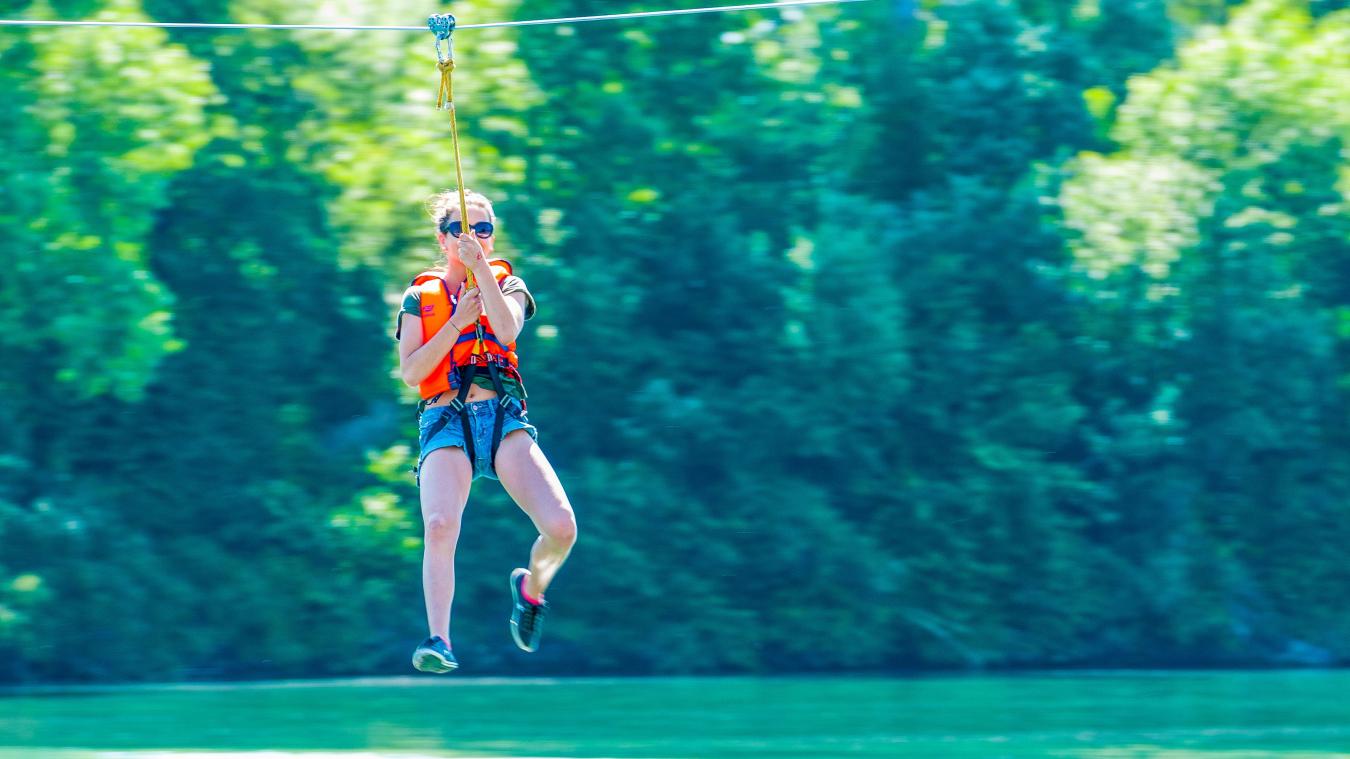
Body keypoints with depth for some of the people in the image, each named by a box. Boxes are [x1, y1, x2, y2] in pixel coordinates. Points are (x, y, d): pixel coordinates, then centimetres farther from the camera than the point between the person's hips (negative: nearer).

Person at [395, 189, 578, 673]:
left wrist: (480, 268, -11)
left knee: (561, 528, -17)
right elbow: (411, 373, 2)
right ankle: (439, 640, -30)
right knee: (440, 526, -30)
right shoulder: (420, 296, 15)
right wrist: (457, 321, -5)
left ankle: (532, 586, 16)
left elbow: (507, 331, -9)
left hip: (503, 416, 1)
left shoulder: (507, 284, 15)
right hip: (445, 423, -1)